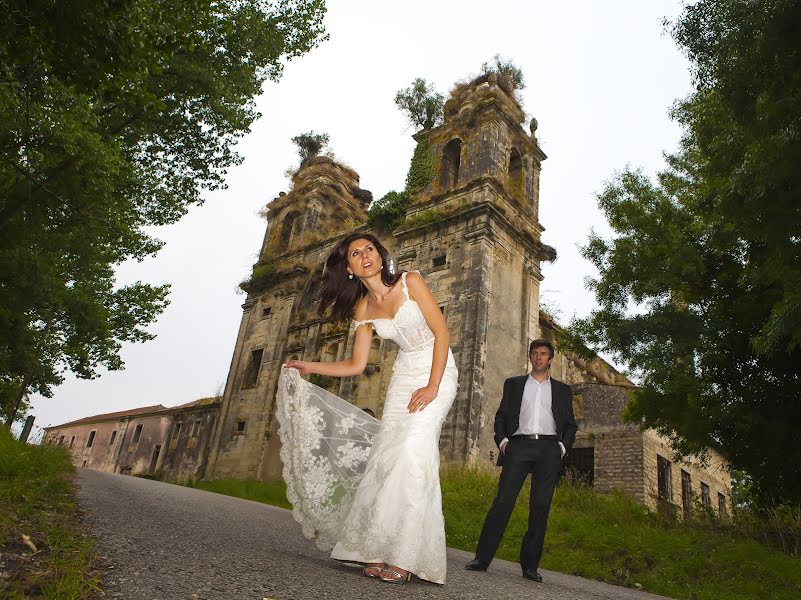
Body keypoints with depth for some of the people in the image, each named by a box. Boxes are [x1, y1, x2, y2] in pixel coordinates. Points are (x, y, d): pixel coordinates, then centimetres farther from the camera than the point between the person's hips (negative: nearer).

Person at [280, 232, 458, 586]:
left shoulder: (410, 282, -9)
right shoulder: (363, 309, 4)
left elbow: (441, 332, -13)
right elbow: (356, 365, 7)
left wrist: (432, 387, -19)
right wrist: (310, 367, -2)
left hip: (437, 371, -5)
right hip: (403, 377, 5)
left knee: (414, 450, -20)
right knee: (387, 453, -6)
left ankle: (405, 556, -14)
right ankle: (381, 551, 3)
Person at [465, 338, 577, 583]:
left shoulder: (562, 390, 20)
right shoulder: (513, 384, 18)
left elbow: (570, 424, 18)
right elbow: (501, 415, 14)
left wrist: (563, 447, 3)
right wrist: (502, 439, -1)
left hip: (548, 448, 1)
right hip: (519, 446, -1)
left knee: (540, 506, -1)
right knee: (502, 501, -10)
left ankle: (530, 565, 7)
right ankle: (482, 558, -7)